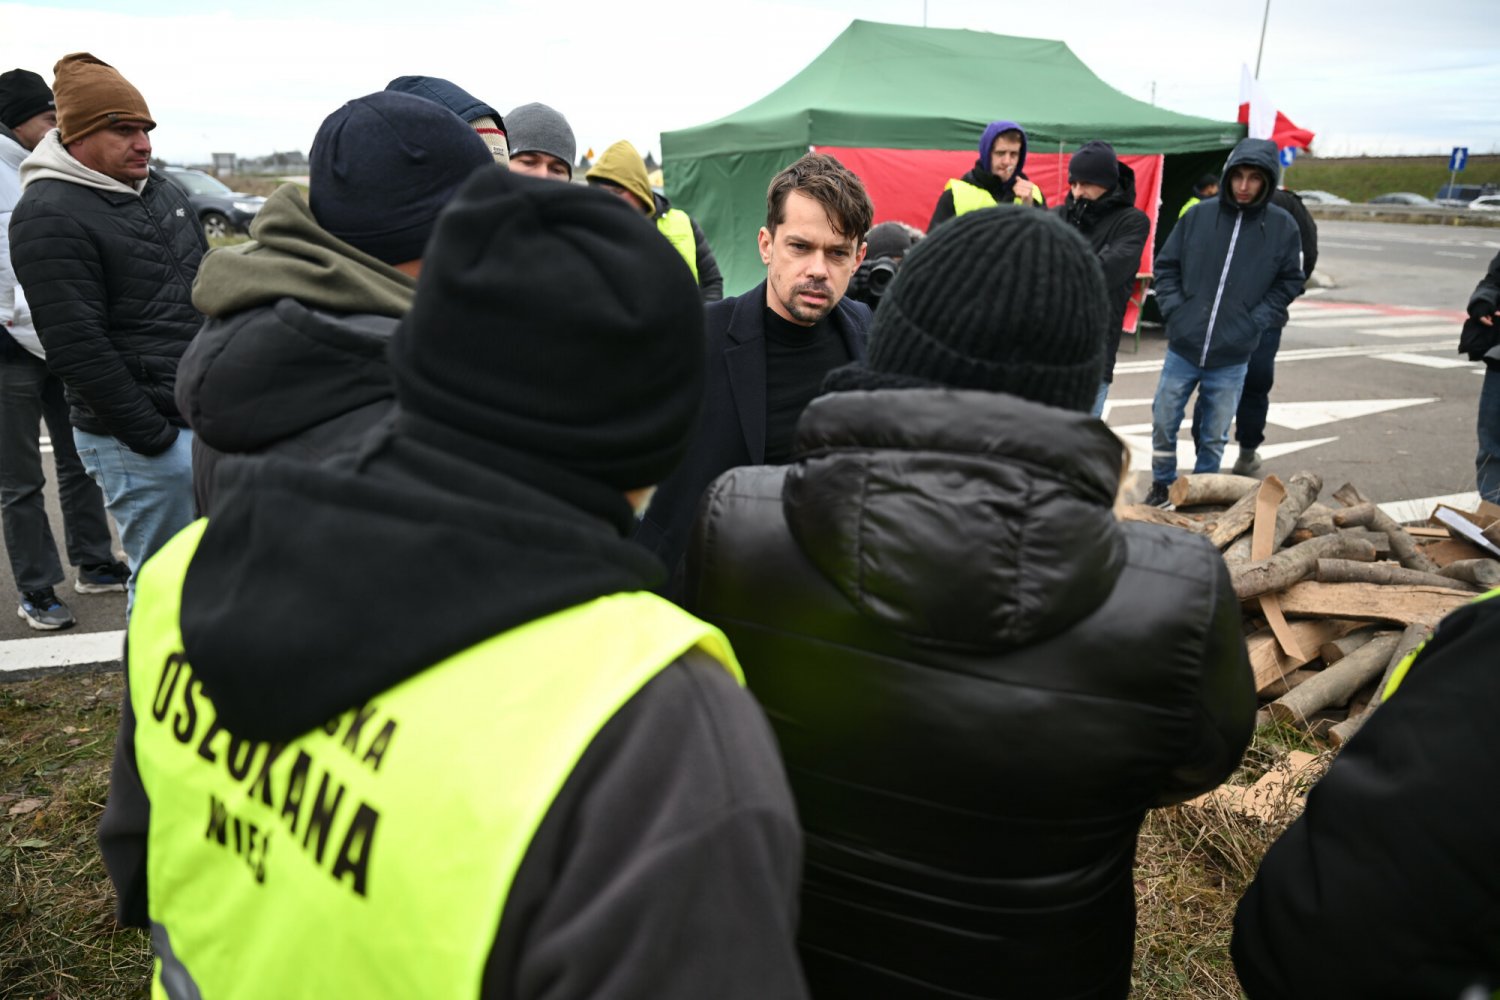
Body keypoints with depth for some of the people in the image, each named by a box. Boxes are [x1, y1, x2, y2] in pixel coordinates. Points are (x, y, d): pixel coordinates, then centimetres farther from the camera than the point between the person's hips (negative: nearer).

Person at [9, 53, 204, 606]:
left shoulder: (161, 191, 13)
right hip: (139, 439, -8)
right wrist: (149, 435, -16)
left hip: (205, 417, 8)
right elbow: (77, 348, -18)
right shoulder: (48, 216, -12)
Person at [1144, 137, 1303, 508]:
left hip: (1232, 357, 0)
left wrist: (1256, 321, -3)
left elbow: (1289, 283, 8)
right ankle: (1161, 487, 25)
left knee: (1214, 436, 10)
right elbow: (1166, 265, 7)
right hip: (1183, 347, 1)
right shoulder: (1199, 216, -1)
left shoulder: (1283, 226, -1)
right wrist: (1174, 310, -4)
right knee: (1163, 423, 7)